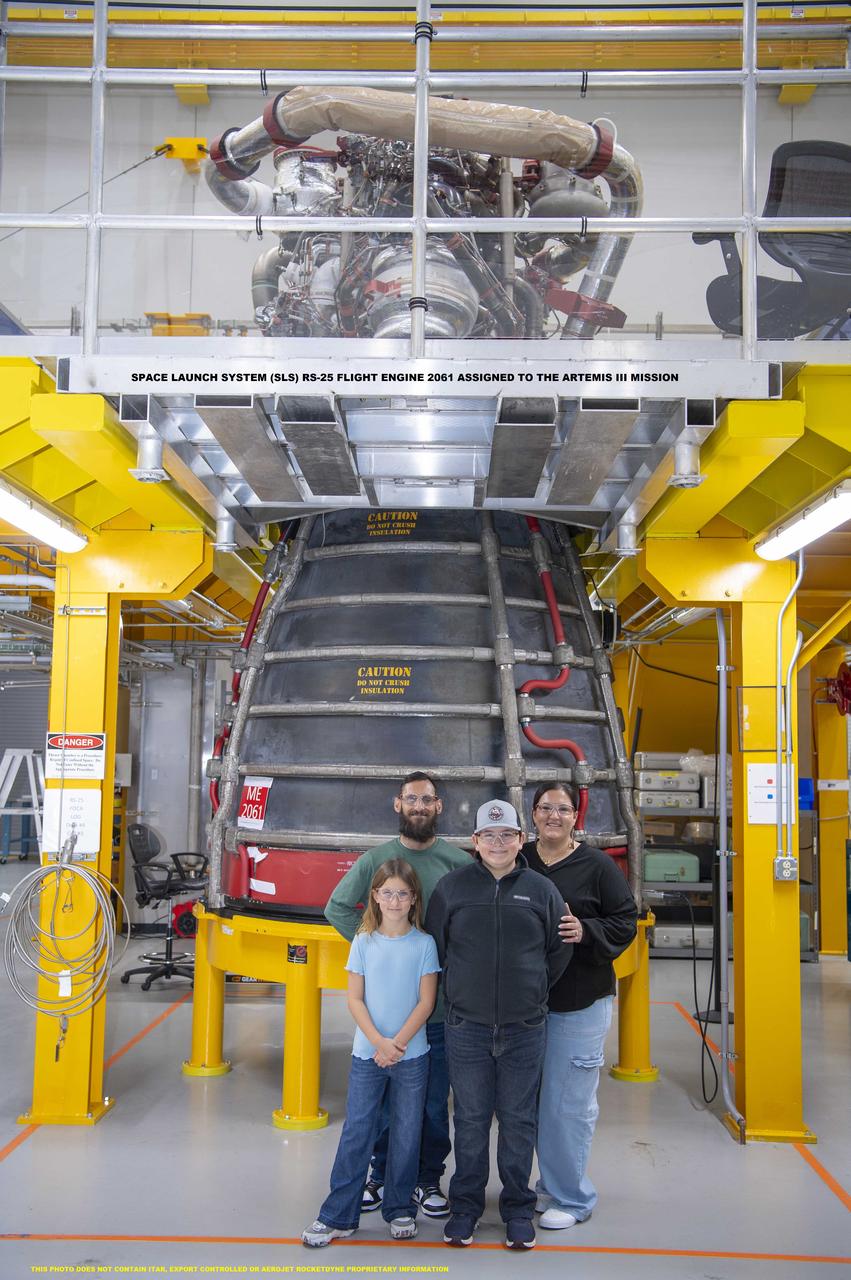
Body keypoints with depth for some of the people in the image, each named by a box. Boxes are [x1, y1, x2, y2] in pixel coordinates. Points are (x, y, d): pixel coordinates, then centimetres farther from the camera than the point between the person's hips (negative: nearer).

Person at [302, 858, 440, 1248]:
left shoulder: (424, 944, -4)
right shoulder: (364, 942, -1)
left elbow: (426, 1001, -6)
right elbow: (355, 999, -2)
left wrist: (398, 1043, -14)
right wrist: (380, 1042, -13)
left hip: (412, 1055, 0)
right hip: (367, 1054, 1)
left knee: (406, 1135, 8)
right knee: (356, 1132, 3)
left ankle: (400, 1209, 23)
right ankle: (338, 1215, 10)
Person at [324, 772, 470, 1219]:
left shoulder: (459, 862, -2)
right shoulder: (374, 859, 2)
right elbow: (337, 907, 9)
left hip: (441, 1006, -1)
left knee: (434, 1102, 7)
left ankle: (429, 1180, 23)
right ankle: (382, 1176, 26)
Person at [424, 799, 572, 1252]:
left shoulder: (541, 890, 1)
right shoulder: (452, 886, 0)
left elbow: (560, 950, 10)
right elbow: (434, 946, 8)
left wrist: (532, 991, 11)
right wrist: (461, 990, 8)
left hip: (525, 1028, 0)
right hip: (466, 1027, 0)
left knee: (518, 1121, 8)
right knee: (470, 1120, 8)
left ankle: (518, 1209, 22)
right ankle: (465, 1206, 22)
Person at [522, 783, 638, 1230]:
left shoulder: (597, 865, -4)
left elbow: (626, 922, -3)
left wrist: (586, 931, -18)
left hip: (581, 1001, -4)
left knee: (569, 1101, -2)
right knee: (537, 1097, 13)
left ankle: (572, 1198, 13)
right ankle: (551, 1185, 30)